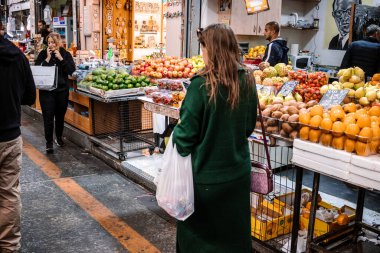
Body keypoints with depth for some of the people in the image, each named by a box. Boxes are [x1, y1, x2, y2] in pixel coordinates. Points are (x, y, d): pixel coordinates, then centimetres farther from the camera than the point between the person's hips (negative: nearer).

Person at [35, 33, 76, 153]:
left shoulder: (66, 54, 2)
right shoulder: (43, 54, 0)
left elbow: (71, 70, -8)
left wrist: (61, 58, -15)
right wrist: (47, 59, -15)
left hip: (62, 90, 2)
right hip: (46, 90, -1)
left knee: (60, 115, 14)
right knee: (48, 117, -4)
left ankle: (59, 137, 34)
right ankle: (49, 142, 4)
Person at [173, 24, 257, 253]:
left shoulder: (202, 84, -20)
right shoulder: (247, 81, -4)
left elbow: (187, 132, -16)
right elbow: (250, 125, 7)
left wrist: (176, 137, 5)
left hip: (205, 175, -4)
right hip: (238, 171, 5)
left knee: (198, 234, 17)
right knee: (233, 232, 22)